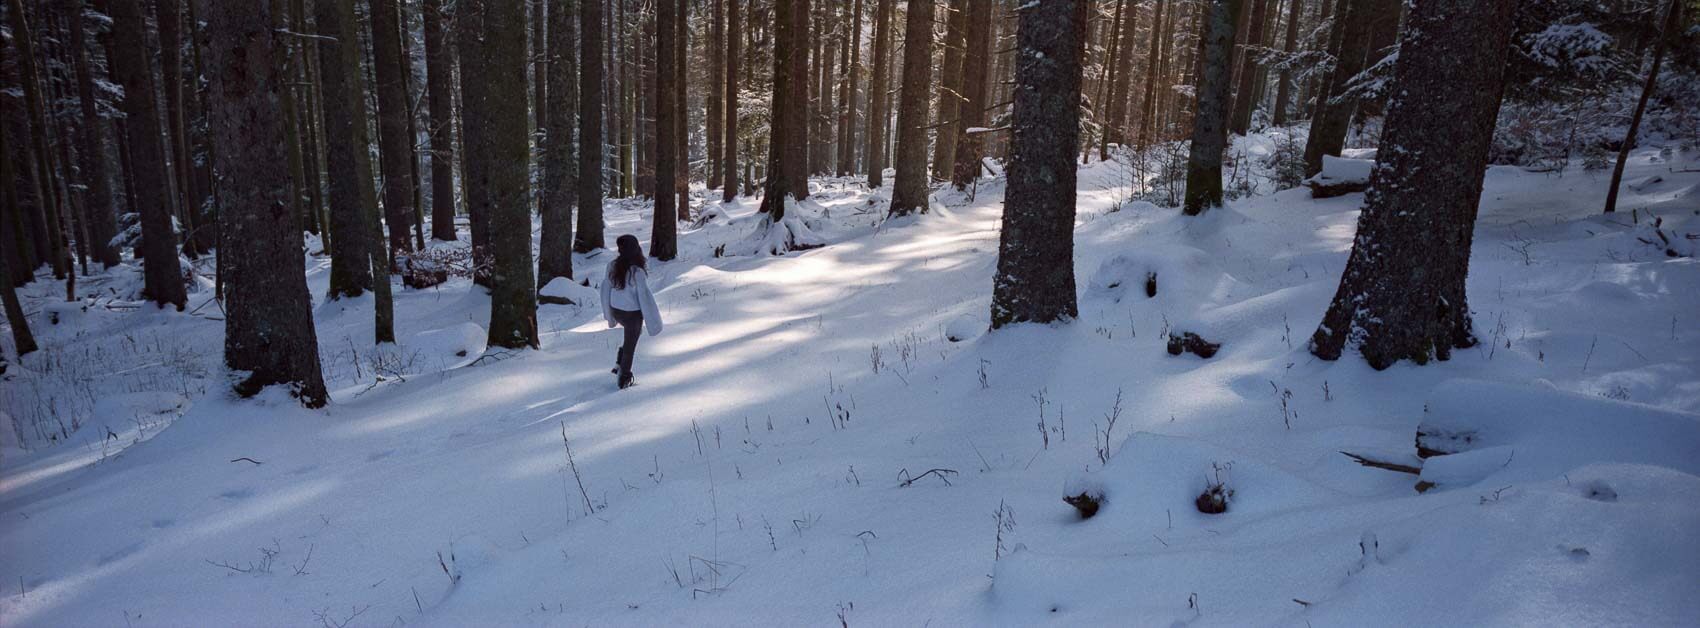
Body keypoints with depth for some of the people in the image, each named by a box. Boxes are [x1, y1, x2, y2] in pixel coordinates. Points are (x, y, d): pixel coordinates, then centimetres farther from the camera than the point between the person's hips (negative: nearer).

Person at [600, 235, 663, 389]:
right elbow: (644, 297, -21)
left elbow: (606, 288, 1)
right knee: (630, 345, 14)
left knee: (634, 333, 32)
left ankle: (620, 364, 26)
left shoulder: (613, 266, -11)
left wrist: (609, 314, 15)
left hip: (616, 311, 5)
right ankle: (624, 379, 26)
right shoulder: (638, 272, -26)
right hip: (632, 313, -5)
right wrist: (652, 322, -11)